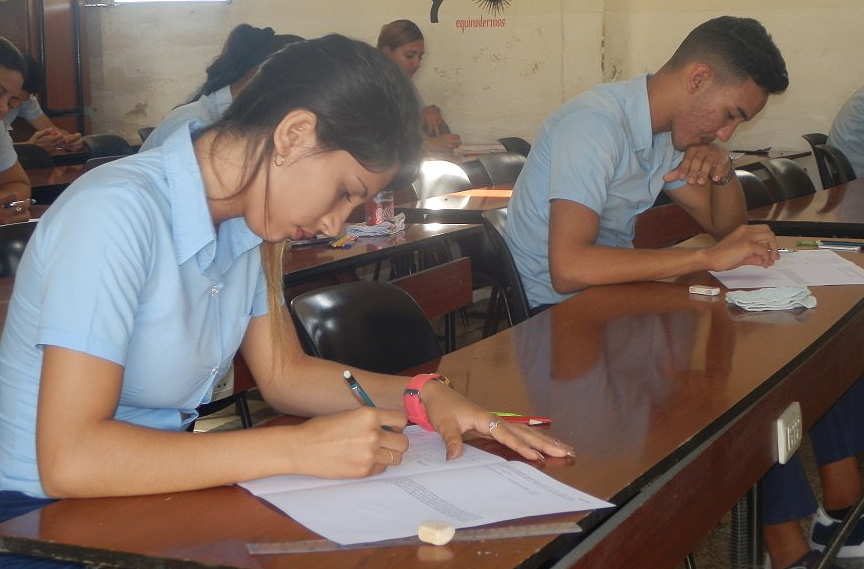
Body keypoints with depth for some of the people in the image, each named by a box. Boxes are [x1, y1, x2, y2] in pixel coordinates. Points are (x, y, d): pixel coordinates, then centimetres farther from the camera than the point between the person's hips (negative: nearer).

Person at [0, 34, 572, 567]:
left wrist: (424, 396, -3)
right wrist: (301, 450, -28)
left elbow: (283, 371, 13)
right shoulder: (114, 214, -23)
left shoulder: (242, 224, 2)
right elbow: (68, 458, -29)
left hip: (155, 496, 7)